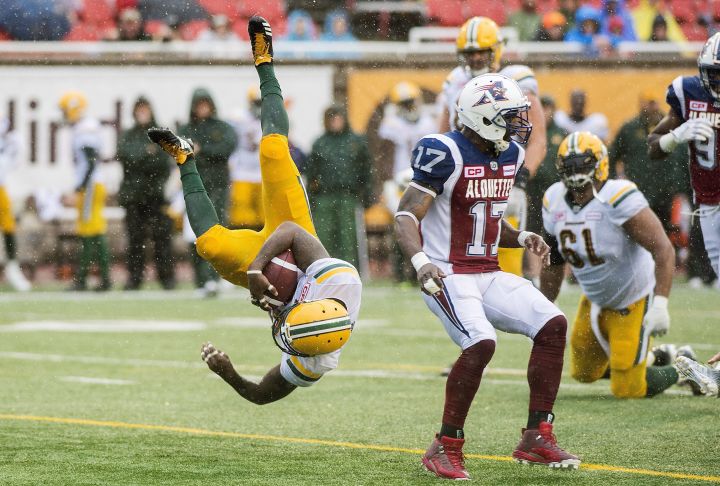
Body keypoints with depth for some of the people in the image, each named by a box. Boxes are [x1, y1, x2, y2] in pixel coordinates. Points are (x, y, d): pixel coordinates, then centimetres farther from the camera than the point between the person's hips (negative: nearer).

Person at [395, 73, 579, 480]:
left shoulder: (510, 155, 10)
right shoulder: (447, 154, -15)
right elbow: (406, 216, -18)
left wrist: (521, 238, 4)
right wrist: (420, 260, -35)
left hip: (488, 274, 8)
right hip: (447, 275, -8)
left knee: (553, 325, -6)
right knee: (481, 344, -29)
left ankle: (537, 438, 0)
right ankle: (445, 449, -16)